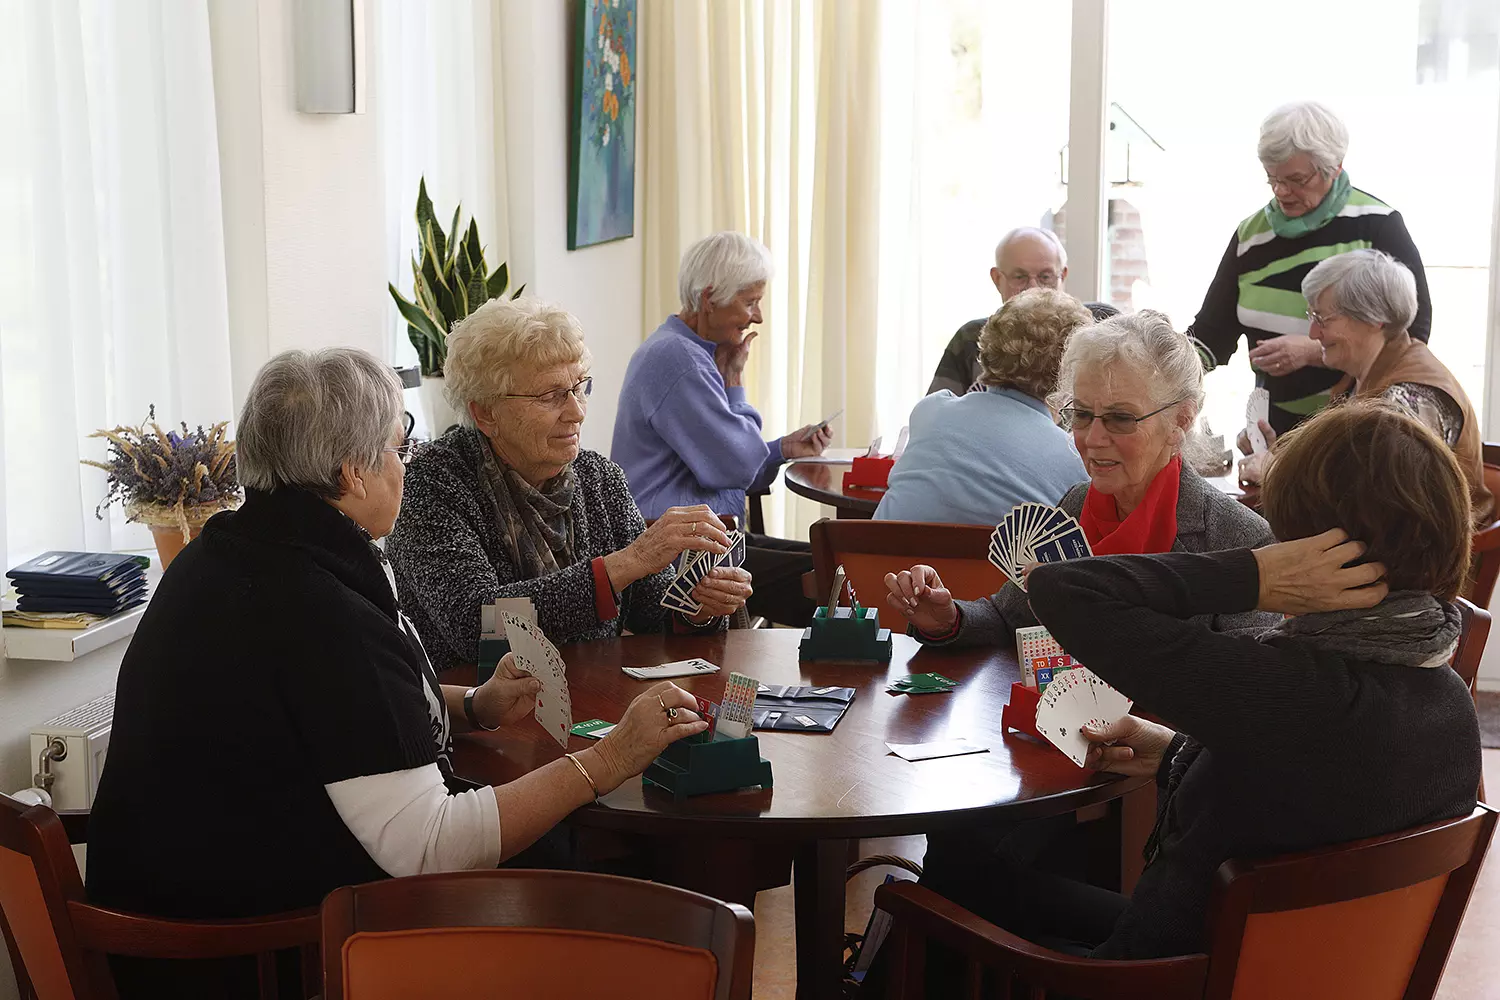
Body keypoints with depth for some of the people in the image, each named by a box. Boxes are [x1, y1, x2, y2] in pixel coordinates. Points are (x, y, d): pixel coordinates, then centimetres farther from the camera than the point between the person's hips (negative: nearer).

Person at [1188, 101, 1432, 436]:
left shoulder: (1378, 226, -10)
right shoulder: (1251, 235, 0)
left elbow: (1412, 331, -14)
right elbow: (1211, 333, 5)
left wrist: (1314, 352, -23)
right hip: (1280, 424, 3)